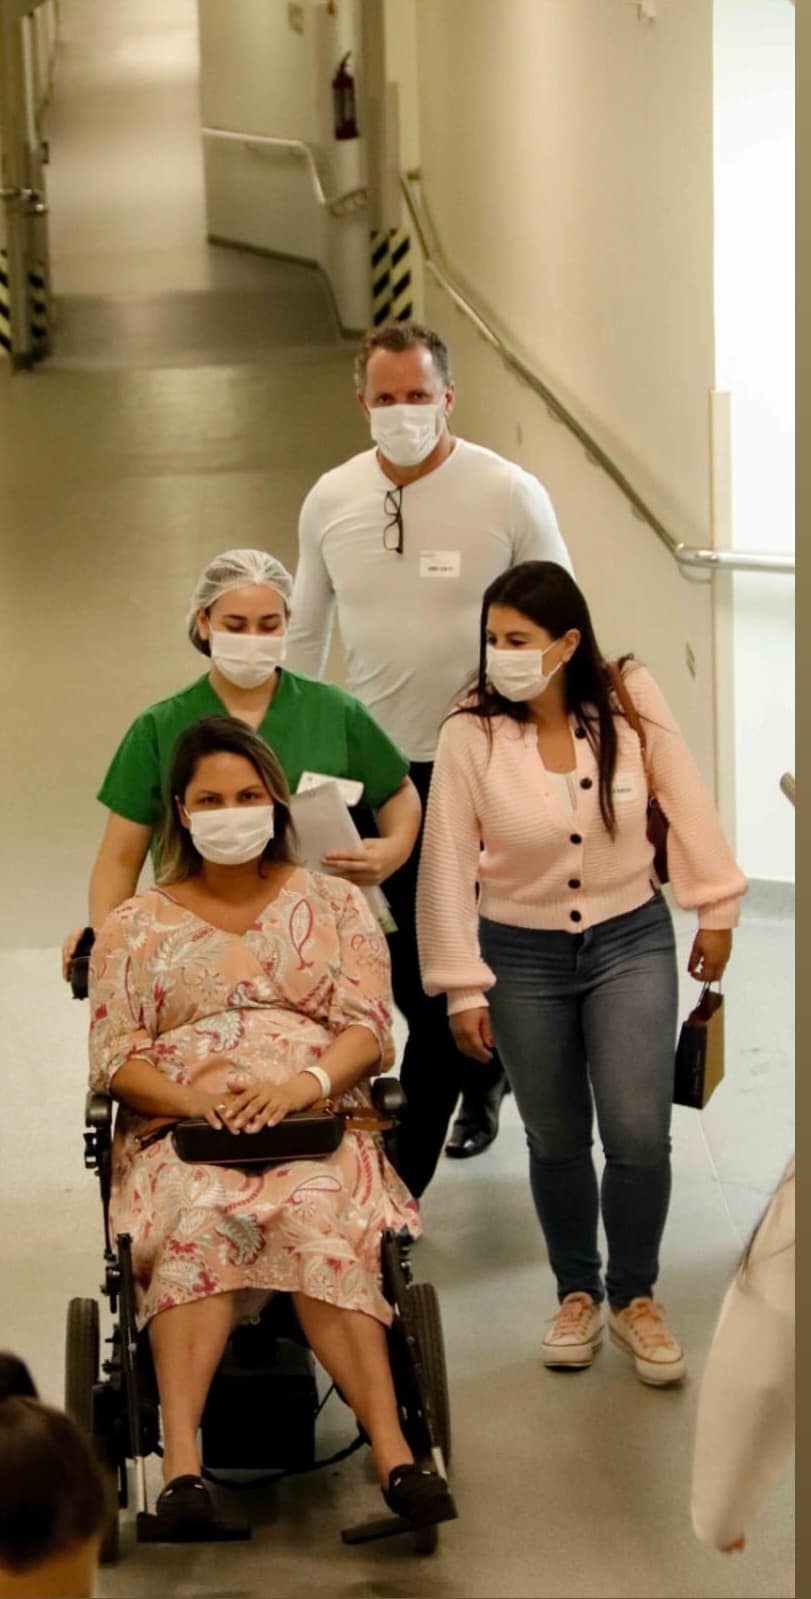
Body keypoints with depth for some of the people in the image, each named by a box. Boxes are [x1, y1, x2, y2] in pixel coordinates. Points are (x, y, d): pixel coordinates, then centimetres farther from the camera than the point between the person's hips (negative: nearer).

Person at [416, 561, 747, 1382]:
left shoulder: (632, 699, -13)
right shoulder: (471, 733, -15)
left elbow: (684, 800, 0)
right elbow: (448, 865, -10)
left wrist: (715, 909, 5)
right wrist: (463, 990, -8)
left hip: (631, 941, 0)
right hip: (523, 952, 0)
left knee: (639, 1134, -6)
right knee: (556, 1139, 11)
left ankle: (635, 1297, 18)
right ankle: (577, 1295, 33)